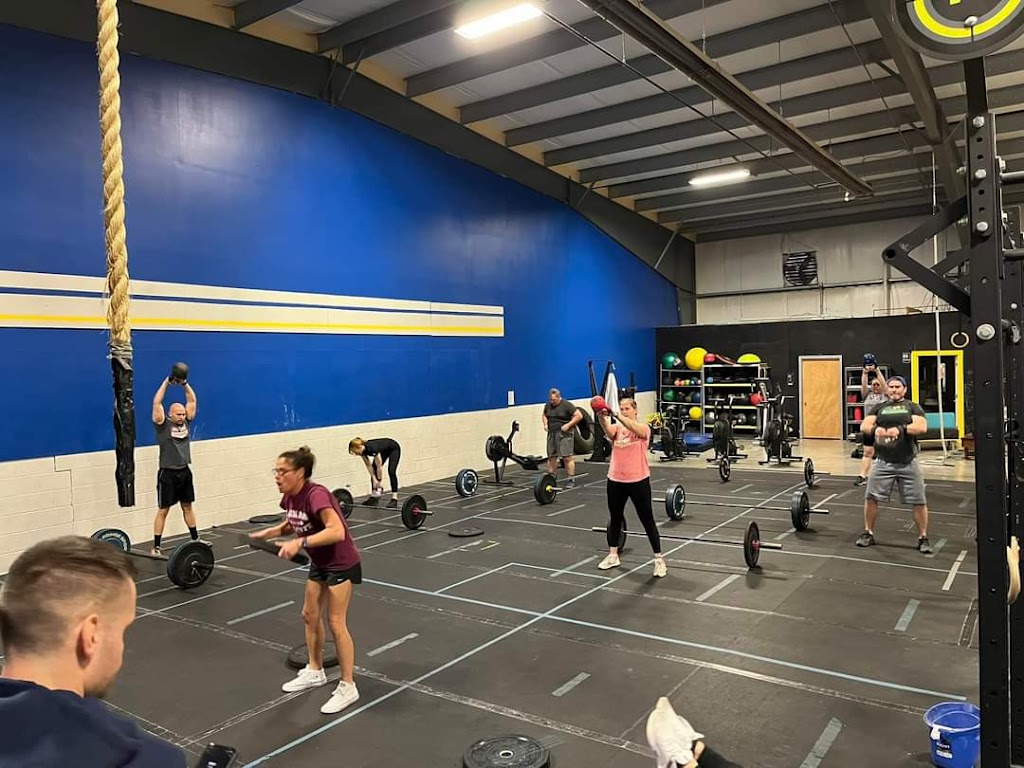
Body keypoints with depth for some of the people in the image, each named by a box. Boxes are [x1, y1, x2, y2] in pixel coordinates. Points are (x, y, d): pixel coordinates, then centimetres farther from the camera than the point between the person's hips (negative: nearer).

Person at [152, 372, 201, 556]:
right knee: (163, 510, -1)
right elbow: (157, 403, -15)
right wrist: (167, 382, -12)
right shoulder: (163, 425, -7)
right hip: (168, 474, -5)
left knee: (188, 507, 16)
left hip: (185, 472, 5)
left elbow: (192, 400, 8)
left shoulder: (186, 423, 6)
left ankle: (195, 539, 26)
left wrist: (184, 383, 0)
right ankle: (156, 546, 4)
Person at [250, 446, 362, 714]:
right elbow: (292, 524, 16)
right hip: (319, 563, 9)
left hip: (342, 563, -9)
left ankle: (348, 687, 7)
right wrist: (268, 532, -1)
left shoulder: (316, 495, -30)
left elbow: (337, 531, -41)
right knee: (310, 615, 17)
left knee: (336, 623, -5)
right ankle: (315, 672, 36)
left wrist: (299, 543, -46)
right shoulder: (290, 497, -4)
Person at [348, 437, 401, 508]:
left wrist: (380, 481, -20)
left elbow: (379, 467, -29)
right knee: (374, 472, 0)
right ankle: (374, 496, 9)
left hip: (394, 449, -8)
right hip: (383, 450, 8)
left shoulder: (372, 449, -39)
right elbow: (369, 466, -8)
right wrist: (374, 479, -13)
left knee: (391, 471, -22)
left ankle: (394, 499, -23)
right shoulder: (363, 450, -19)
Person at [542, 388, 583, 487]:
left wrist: (568, 425, -16)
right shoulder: (548, 405, 8)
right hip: (551, 434, 6)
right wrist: (545, 424, 7)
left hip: (564, 434, -6)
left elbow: (579, 415, -10)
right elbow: (544, 415, 26)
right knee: (551, 457, 10)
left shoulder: (567, 405, -10)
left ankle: (571, 480, -4)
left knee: (567, 457, -8)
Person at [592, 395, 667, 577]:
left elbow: (634, 428, -29)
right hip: (615, 480, 4)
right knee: (615, 518, 15)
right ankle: (613, 556, 29)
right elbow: (608, 431, -21)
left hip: (638, 480, -4)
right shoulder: (617, 428, 4)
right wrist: (602, 418, -42)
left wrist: (618, 416, -44)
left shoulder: (644, 428, -4)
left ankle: (659, 559, 11)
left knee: (647, 520, 3)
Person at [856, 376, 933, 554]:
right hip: (883, 462, 2)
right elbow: (864, 426, 0)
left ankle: (923, 538, 15)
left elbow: (922, 427, -10)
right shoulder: (879, 407, 12)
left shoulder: (913, 407, 6)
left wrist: (900, 429, -26)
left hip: (908, 463, -2)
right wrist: (875, 429, -23)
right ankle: (868, 533, 16)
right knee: (870, 497, 1)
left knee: (919, 501, 1)